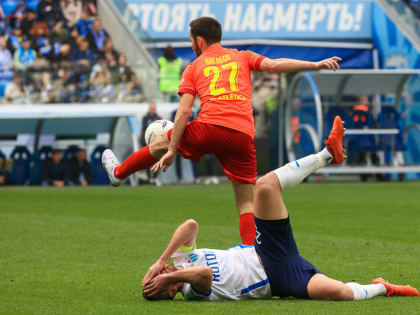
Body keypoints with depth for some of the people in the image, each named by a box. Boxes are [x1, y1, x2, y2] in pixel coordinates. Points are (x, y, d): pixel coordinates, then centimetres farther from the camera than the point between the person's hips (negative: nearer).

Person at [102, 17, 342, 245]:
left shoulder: (194, 68, 17)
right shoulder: (242, 57, 22)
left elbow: (183, 112, 8)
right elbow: (275, 65, 5)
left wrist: (171, 151, 7)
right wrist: (315, 65, 2)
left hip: (209, 128, -1)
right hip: (243, 136, 1)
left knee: (162, 142, 28)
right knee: (246, 201, 8)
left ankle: (118, 173, 45)